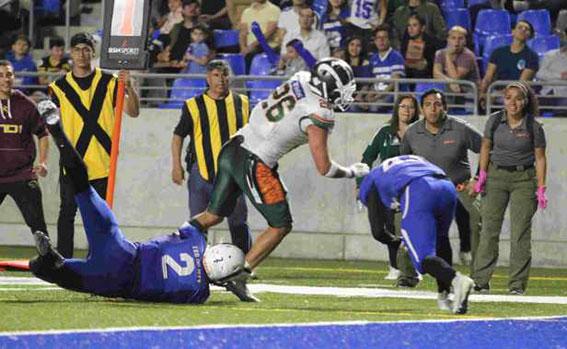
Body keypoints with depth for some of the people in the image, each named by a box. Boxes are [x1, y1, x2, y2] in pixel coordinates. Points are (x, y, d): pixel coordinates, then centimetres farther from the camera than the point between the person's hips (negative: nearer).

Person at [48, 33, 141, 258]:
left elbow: (133, 111, -4)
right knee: (67, 211, -1)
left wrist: (129, 86, -20)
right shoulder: (60, 87, 6)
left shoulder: (108, 82, 4)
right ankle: (63, 259, 4)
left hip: (101, 162, 0)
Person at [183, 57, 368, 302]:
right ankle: (240, 277, 1)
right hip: (254, 164, -8)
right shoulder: (319, 114, -13)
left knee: (214, 215, 20)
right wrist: (353, 172, 10)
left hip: (233, 147, 8)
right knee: (280, 226, 6)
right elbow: (324, 168, -9)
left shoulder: (299, 80, 6)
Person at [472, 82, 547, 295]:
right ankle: (480, 281, 2)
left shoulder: (533, 127, -7)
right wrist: (482, 174, 6)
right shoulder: (495, 121, -1)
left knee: (520, 232, -5)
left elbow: (540, 158, -2)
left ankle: (517, 284, -2)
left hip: (523, 178, -2)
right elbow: (486, 147, 13)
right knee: (489, 229, -1)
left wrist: (541, 189, -6)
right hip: (496, 175, 2)